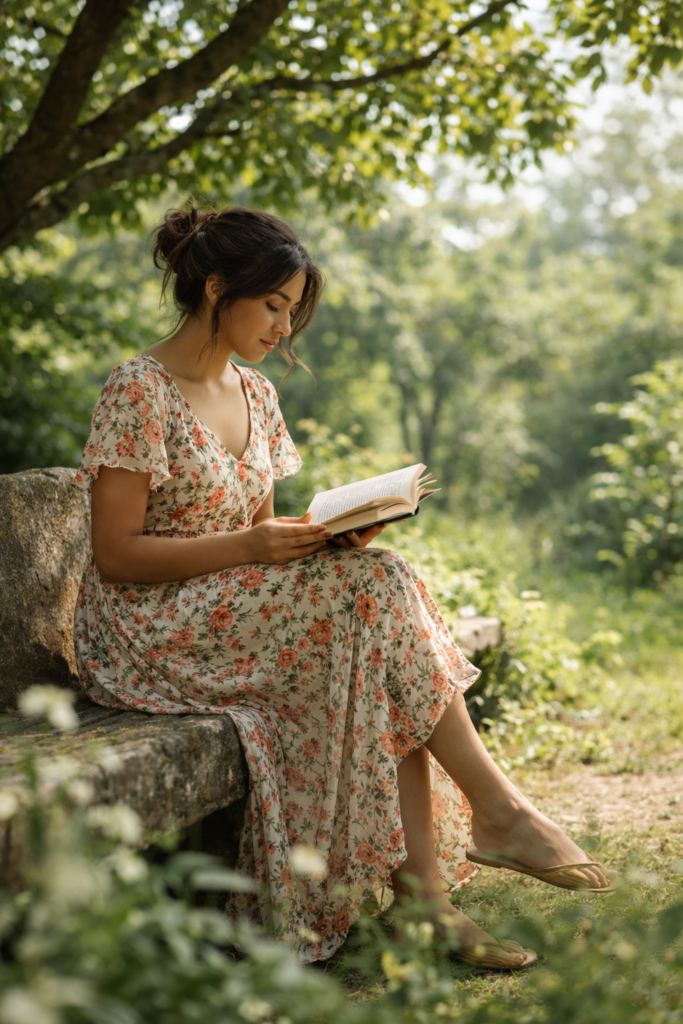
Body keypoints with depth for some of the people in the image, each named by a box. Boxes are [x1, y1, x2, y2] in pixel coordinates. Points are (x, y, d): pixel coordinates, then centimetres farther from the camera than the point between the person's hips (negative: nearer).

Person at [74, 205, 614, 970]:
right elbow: (116, 554, -14)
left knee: (378, 670, -21)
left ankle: (421, 886, -25)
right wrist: (249, 545, -24)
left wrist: (327, 533, -6)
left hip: (241, 609, 7)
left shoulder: (255, 396, 13)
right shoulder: (139, 392, -12)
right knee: (376, 589, -24)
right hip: (150, 636, -7)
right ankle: (497, 809, -18)